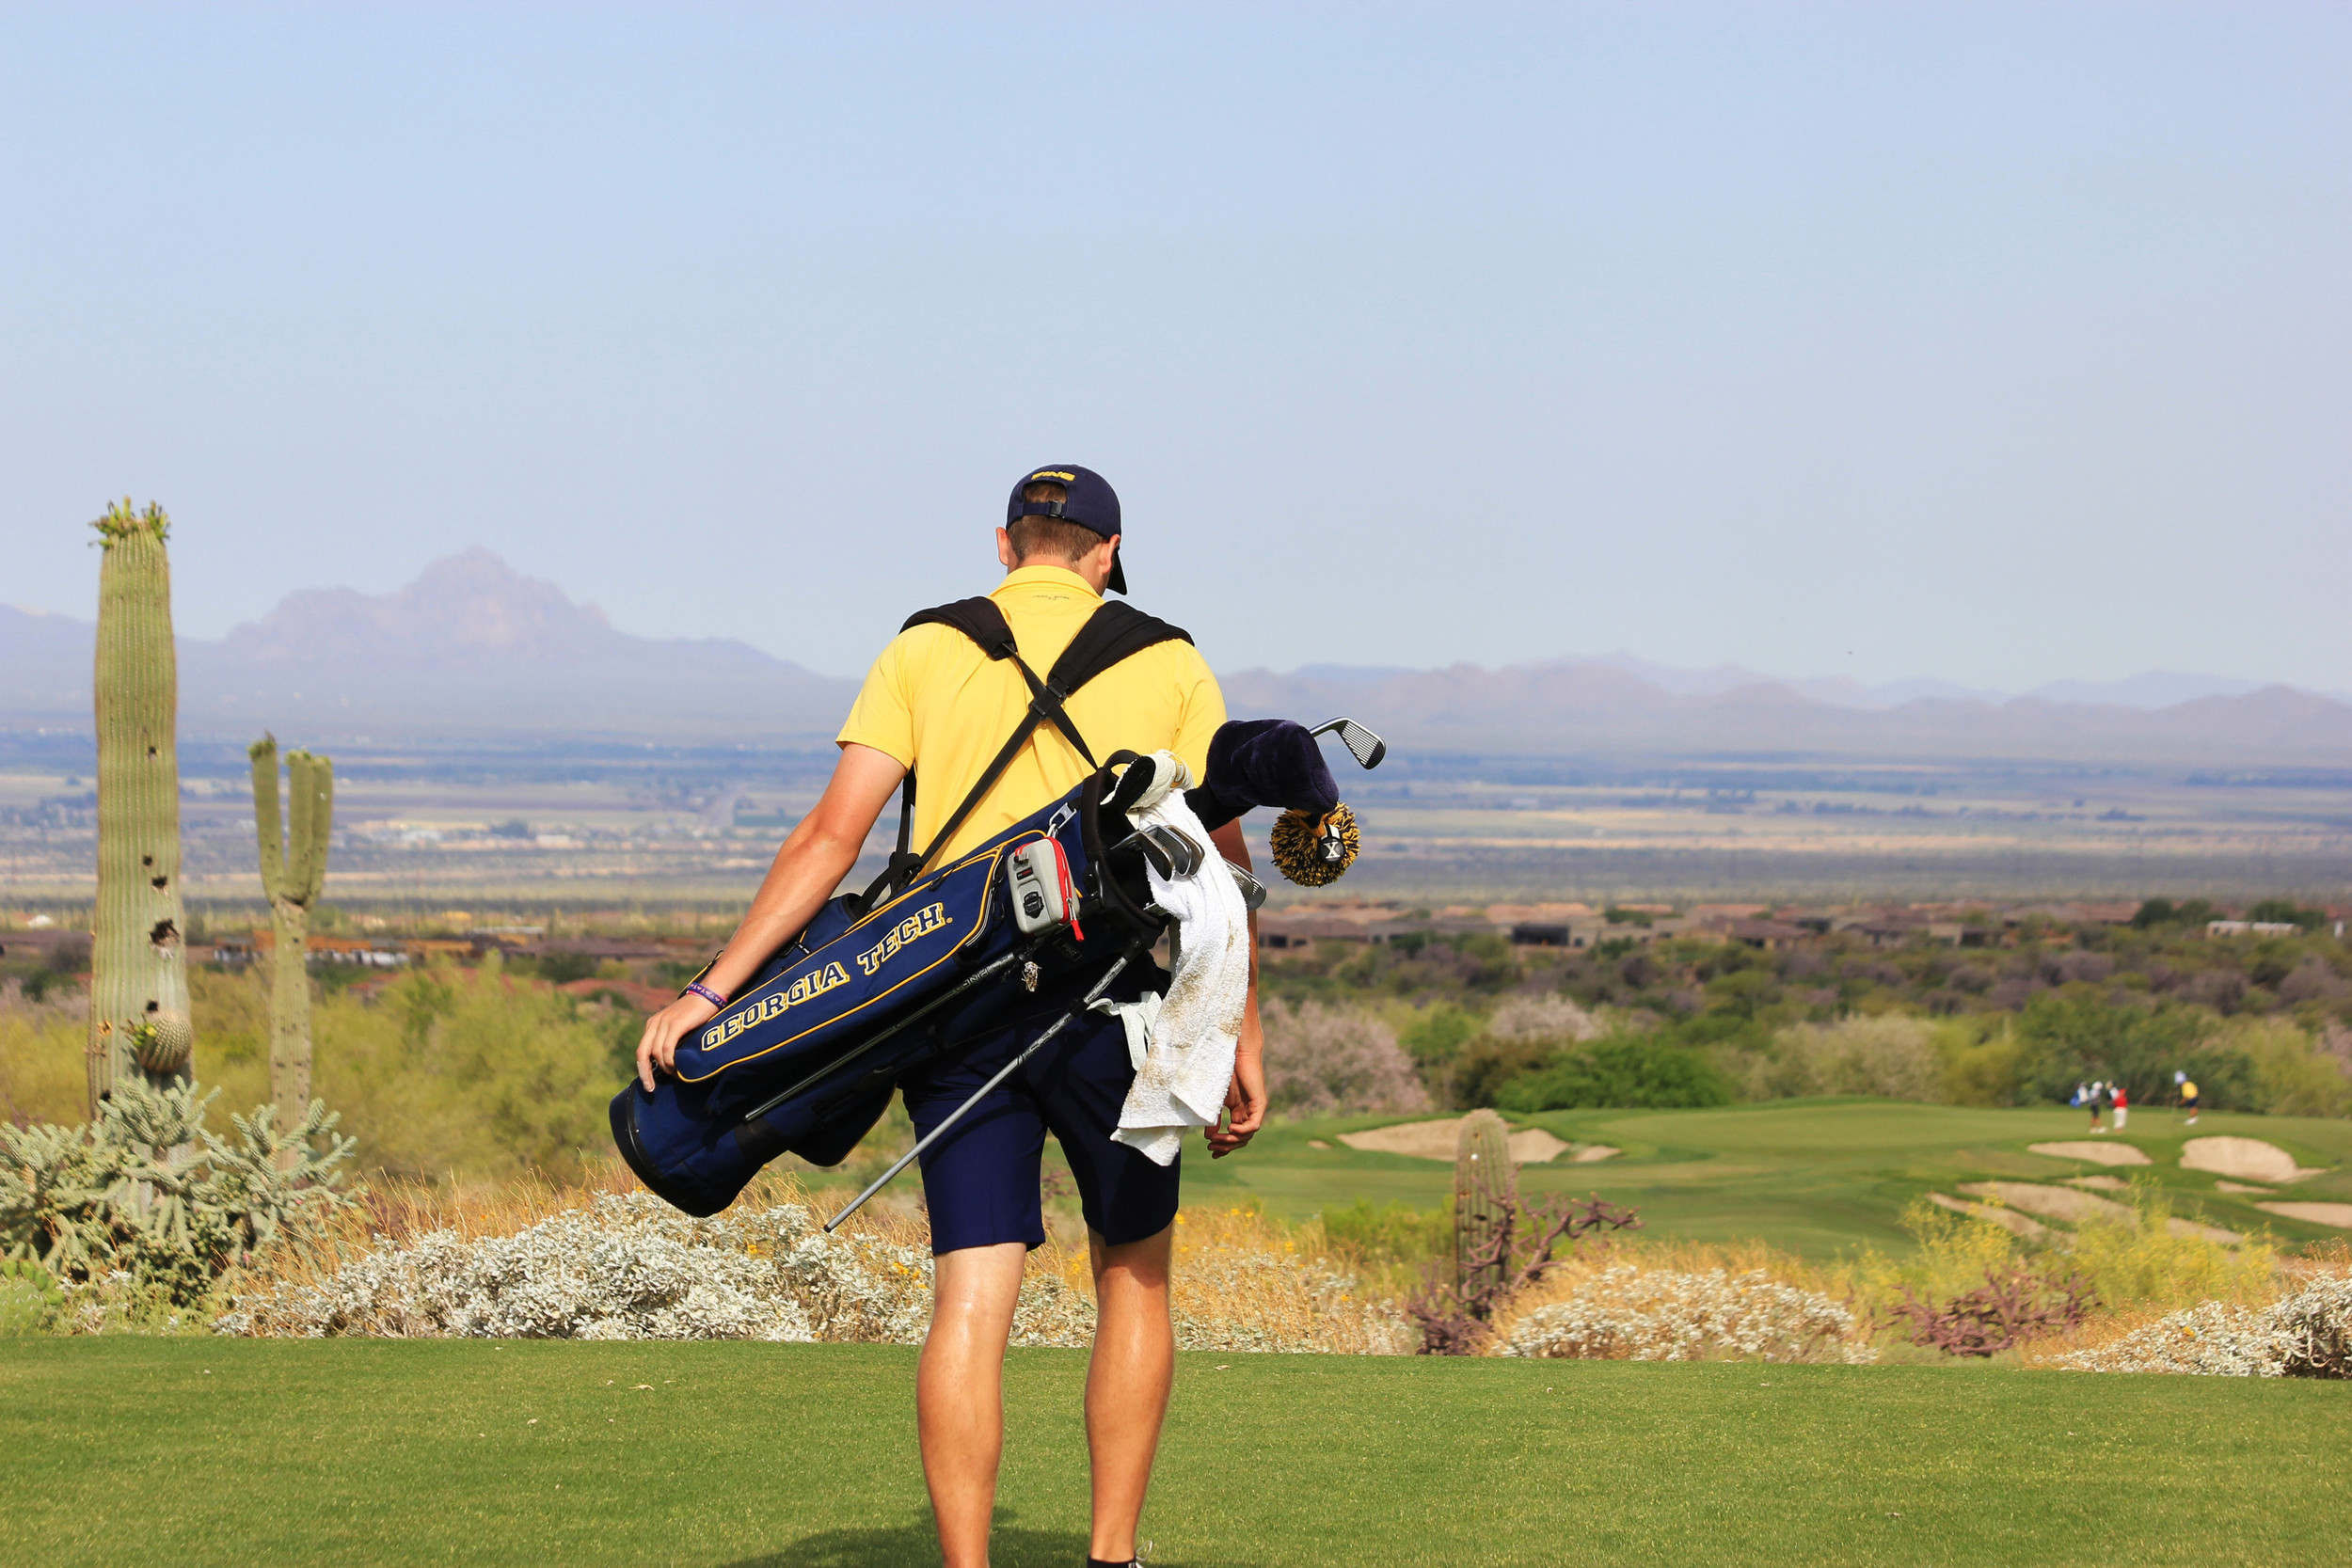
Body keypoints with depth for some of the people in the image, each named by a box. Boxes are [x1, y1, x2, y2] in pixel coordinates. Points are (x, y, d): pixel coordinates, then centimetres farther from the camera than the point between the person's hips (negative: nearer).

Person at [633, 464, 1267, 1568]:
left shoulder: (924, 653, 9)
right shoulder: (1169, 665, 10)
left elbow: (833, 836, -1)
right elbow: (1222, 860, 6)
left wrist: (714, 990, -2)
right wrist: (1244, 1038, 10)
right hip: (1113, 1000, 0)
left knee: (970, 1301, -1)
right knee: (1133, 1278, 17)